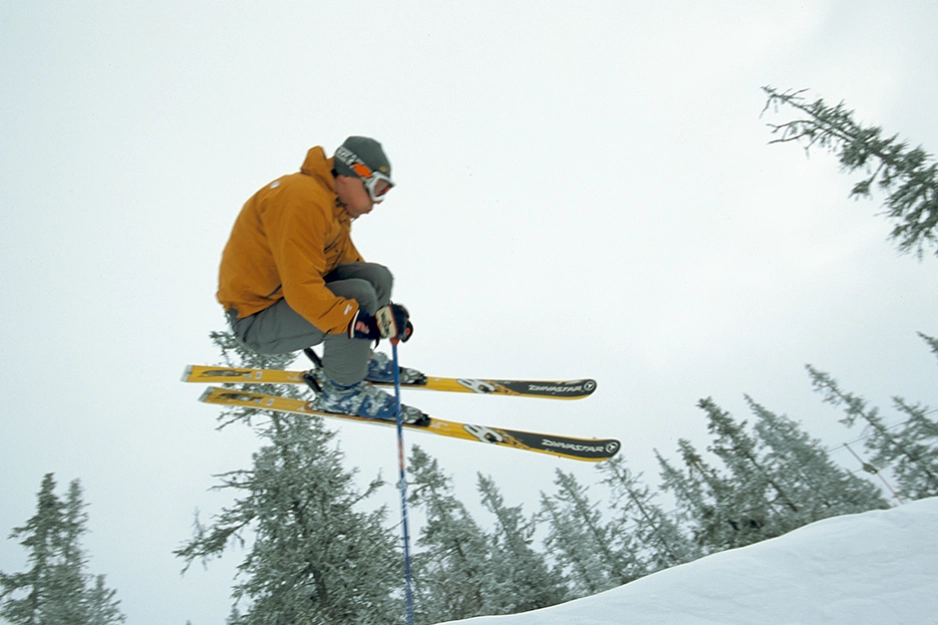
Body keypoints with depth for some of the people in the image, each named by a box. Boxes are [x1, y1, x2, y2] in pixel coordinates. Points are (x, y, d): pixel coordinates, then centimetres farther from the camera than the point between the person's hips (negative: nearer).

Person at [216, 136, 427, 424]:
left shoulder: (336, 203, 5)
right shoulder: (304, 200, -25)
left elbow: (350, 262, 10)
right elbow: (302, 290, -33)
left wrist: (386, 311, 1)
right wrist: (359, 321, -40)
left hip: (289, 296, 9)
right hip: (256, 318, -9)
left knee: (377, 277, -2)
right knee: (358, 294, -28)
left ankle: (355, 357, 14)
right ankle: (341, 391, -9)